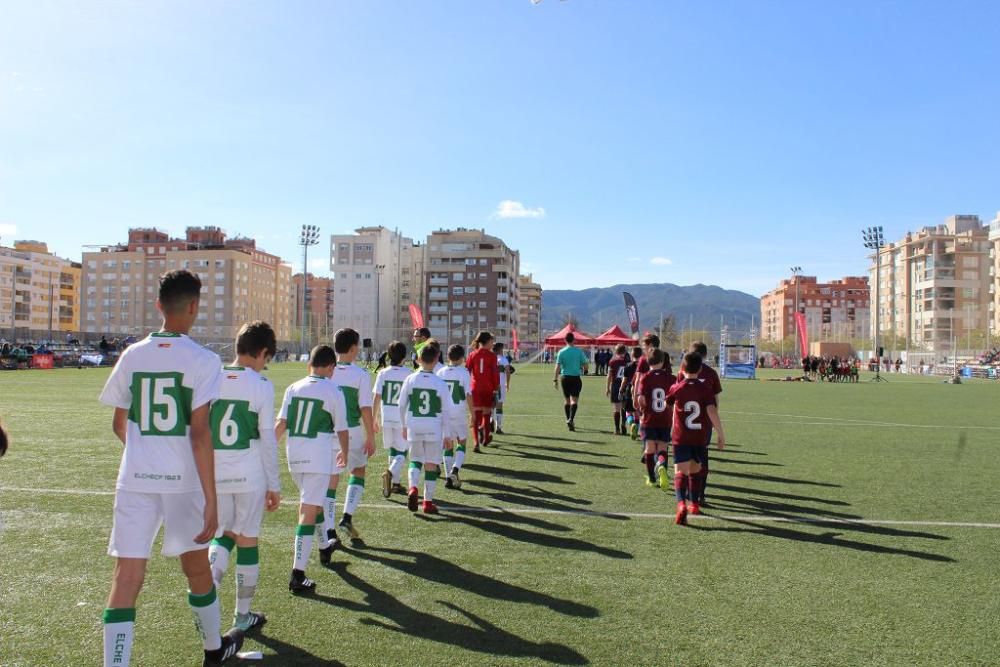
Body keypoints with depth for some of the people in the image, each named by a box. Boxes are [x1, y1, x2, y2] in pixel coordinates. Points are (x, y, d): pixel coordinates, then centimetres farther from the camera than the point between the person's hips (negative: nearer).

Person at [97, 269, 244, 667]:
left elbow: (119, 426, 13)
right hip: (183, 481, -2)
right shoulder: (202, 361, -10)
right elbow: (199, 432, -16)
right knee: (196, 568, 17)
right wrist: (211, 500, -14)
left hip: (135, 481, 2)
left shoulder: (132, 356, 4)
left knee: (126, 578, 4)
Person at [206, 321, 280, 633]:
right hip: (250, 474, -3)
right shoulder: (261, 385, -9)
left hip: (214, 473, 3)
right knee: (247, 540, 11)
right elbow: (267, 438, -8)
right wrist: (274, 484, 0)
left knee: (223, 534, 20)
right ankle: (243, 615, 22)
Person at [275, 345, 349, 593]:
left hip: (294, 456, 6)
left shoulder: (293, 388, 6)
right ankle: (297, 574, -6)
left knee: (315, 503, 25)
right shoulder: (333, 391, -5)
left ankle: (325, 546, 46)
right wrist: (345, 454, 15)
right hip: (319, 456, -5)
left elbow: (280, 423, 1)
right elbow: (341, 430, -1)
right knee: (308, 512, -5)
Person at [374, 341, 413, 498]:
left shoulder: (383, 373, -2)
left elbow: (376, 397, -2)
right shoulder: (408, 374, -7)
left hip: (387, 418, 3)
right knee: (401, 452, 3)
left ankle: (395, 482, 24)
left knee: (392, 450, 18)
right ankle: (390, 472, -23)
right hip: (403, 419, -3)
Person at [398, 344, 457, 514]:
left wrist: (405, 425, 19)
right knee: (431, 465, 8)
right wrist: (447, 435, 6)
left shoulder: (410, 379, -3)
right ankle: (428, 502, 13)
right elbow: (449, 411, -4)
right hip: (434, 428, -1)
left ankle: (413, 488, -8)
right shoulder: (440, 383, -7)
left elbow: (401, 405, 4)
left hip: (413, 427, 1)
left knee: (415, 460, 17)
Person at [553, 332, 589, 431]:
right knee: (574, 400, -4)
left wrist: (555, 379, -2)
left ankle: (569, 420, 21)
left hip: (565, 378, 2)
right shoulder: (579, 351, -2)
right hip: (576, 378, -2)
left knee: (567, 400, 13)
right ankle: (571, 419, -23)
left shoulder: (561, 352, 0)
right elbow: (585, 366, -1)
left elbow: (558, 366, -5)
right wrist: (583, 370, 20)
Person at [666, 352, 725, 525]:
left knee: (680, 472, -7)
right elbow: (712, 411, -13)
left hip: (681, 437, -2)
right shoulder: (705, 386, -4)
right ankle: (694, 504, 32)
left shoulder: (676, 388, -3)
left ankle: (681, 503, -31)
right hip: (700, 438, 2)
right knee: (695, 469, 21)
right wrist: (721, 434, -8)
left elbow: (667, 402, 18)